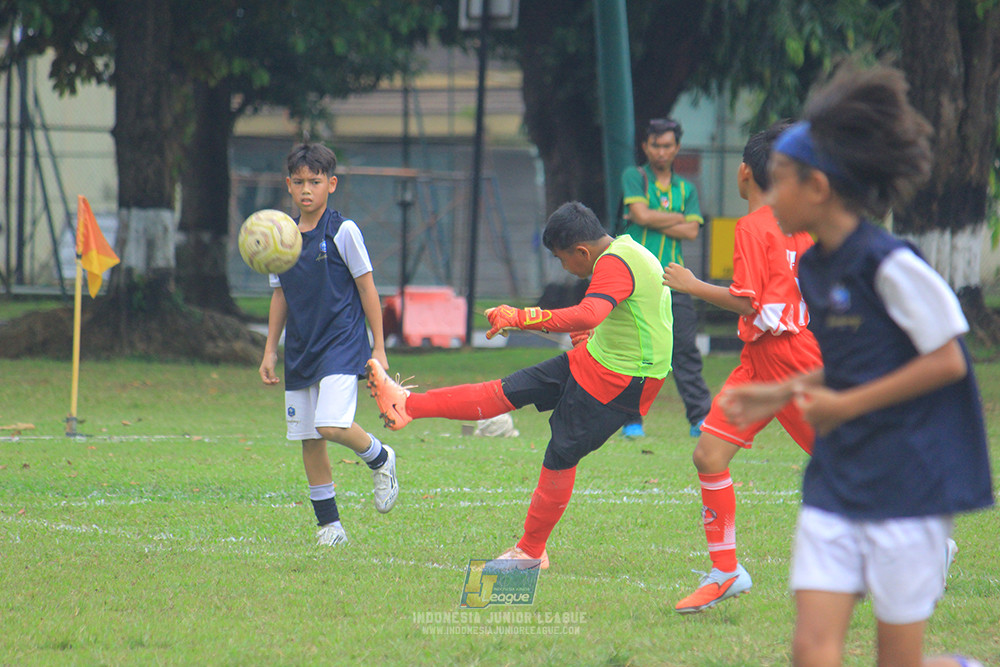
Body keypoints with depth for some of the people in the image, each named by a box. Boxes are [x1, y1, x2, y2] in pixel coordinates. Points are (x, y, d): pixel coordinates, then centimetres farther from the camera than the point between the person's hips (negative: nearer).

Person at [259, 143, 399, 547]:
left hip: (341, 343, -5)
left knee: (331, 425, -22)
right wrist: (270, 351, 13)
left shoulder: (342, 232, -7)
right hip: (300, 348, 6)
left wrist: (379, 348, -4)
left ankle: (380, 459, 8)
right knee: (309, 439, 5)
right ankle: (329, 525, 14)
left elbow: (367, 288, -3)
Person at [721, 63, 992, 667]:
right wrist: (777, 396, 8)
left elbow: (946, 362, -14)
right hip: (836, 482, 7)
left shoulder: (889, 264, -16)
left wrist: (847, 404, -14)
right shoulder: (814, 268, 10)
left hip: (910, 482, -7)